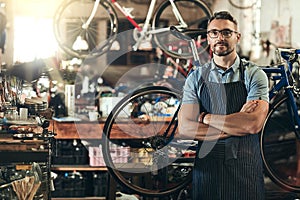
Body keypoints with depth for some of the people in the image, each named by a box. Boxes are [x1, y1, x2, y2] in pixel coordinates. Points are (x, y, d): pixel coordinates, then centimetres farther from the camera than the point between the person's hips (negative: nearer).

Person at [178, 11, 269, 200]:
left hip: (245, 169, -1)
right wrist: (236, 125, -13)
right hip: (206, 168, 1)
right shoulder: (196, 78, 4)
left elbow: (254, 124, -17)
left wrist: (206, 117, -10)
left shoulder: (254, 75, -2)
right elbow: (185, 128, -7)